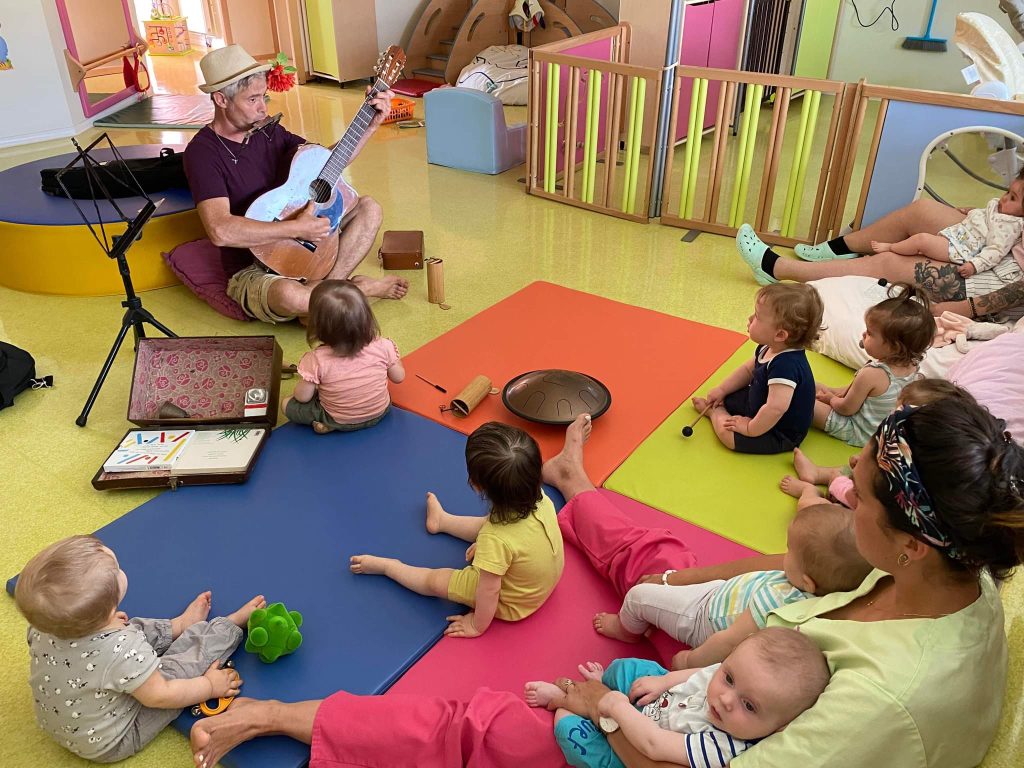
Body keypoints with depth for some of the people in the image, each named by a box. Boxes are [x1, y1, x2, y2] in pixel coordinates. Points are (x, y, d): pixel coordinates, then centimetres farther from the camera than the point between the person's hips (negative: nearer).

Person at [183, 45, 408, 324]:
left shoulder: (268, 131, 4)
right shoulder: (203, 152, -18)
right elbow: (220, 231, -32)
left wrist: (370, 125, 0)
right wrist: (296, 228, -30)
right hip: (253, 270, -7)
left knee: (369, 208, -1)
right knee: (290, 295, -41)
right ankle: (356, 288, -7)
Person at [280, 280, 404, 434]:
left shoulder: (317, 359, -30)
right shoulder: (382, 347, -25)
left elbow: (303, 397, -16)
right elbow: (399, 377, -7)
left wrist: (307, 382, 5)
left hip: (338, 421, -2)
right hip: (380, 412, 2)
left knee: (287, 405, 17)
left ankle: (326, 424, 4)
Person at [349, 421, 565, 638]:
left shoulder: (496, 539, -43)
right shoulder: (541, 498, -24)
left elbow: (489, 590, -28)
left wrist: (477, 626, -10)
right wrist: (484, 544, 11)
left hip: (512, 605, -6)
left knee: (436, 581, 7)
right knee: (489, 522, 26)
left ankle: (386, 565, 34)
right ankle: (441, 520, 53)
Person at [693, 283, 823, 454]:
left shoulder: (785, 365, -39)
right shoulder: (769, 349, -7)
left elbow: (776, 408, -44)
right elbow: (749, 369, 12)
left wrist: (750, 429, -31)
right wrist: (721, 390, 10)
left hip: (781, 434, -9)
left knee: (727, 433, -19)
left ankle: (715, 412, 8)